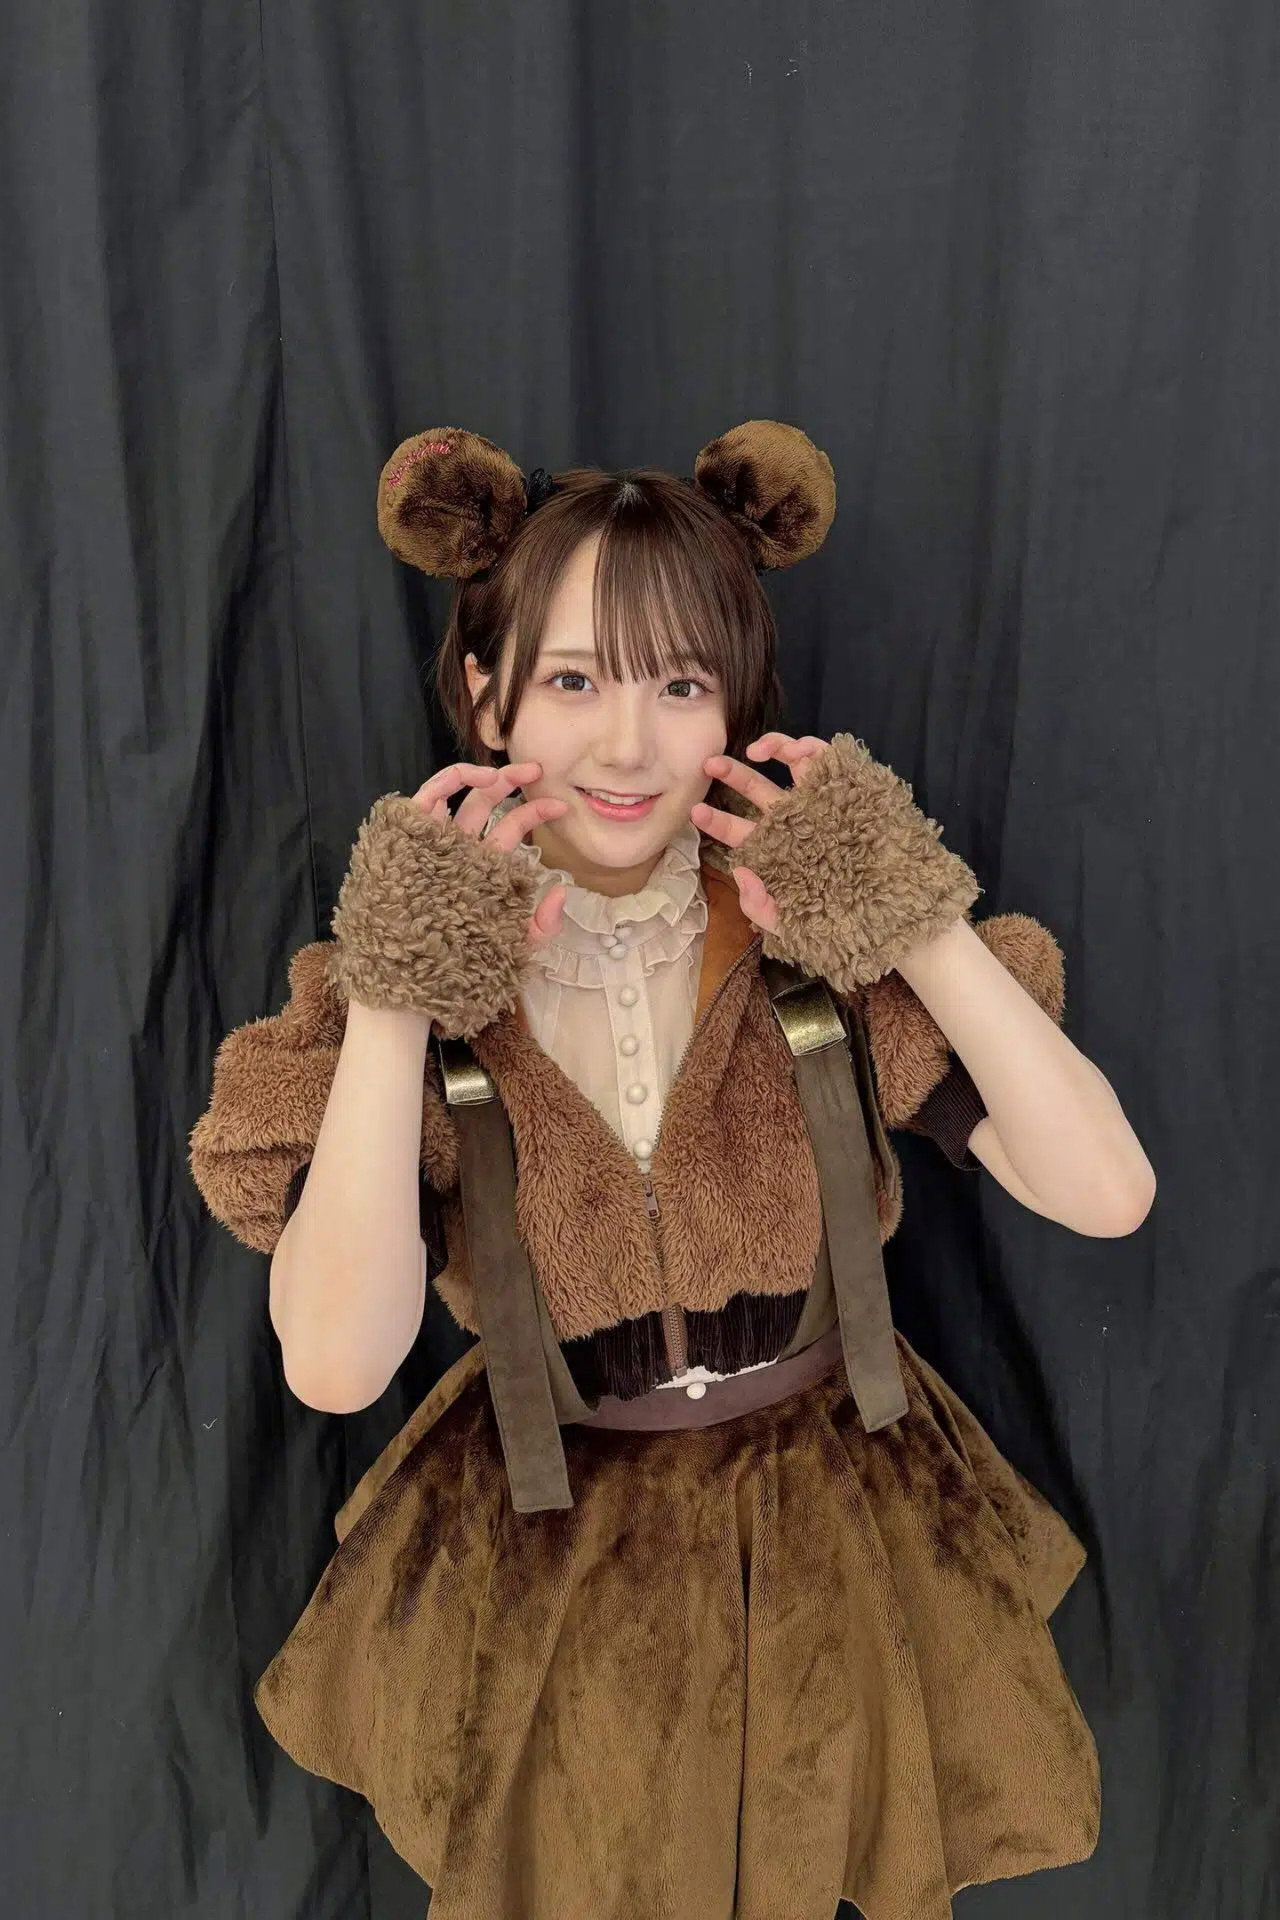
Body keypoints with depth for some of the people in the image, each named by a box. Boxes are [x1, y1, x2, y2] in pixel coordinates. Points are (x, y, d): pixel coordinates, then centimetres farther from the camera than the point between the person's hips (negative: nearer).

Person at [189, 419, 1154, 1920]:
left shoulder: (829, 944, -14)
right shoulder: (403, 981, -14)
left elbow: (1107, 1193, -20)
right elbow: (334, 1367, -25)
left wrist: (921, 920, -26)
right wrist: (392, 1001, -29)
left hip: (839, 1551, 1)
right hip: (556, 1577, 0)